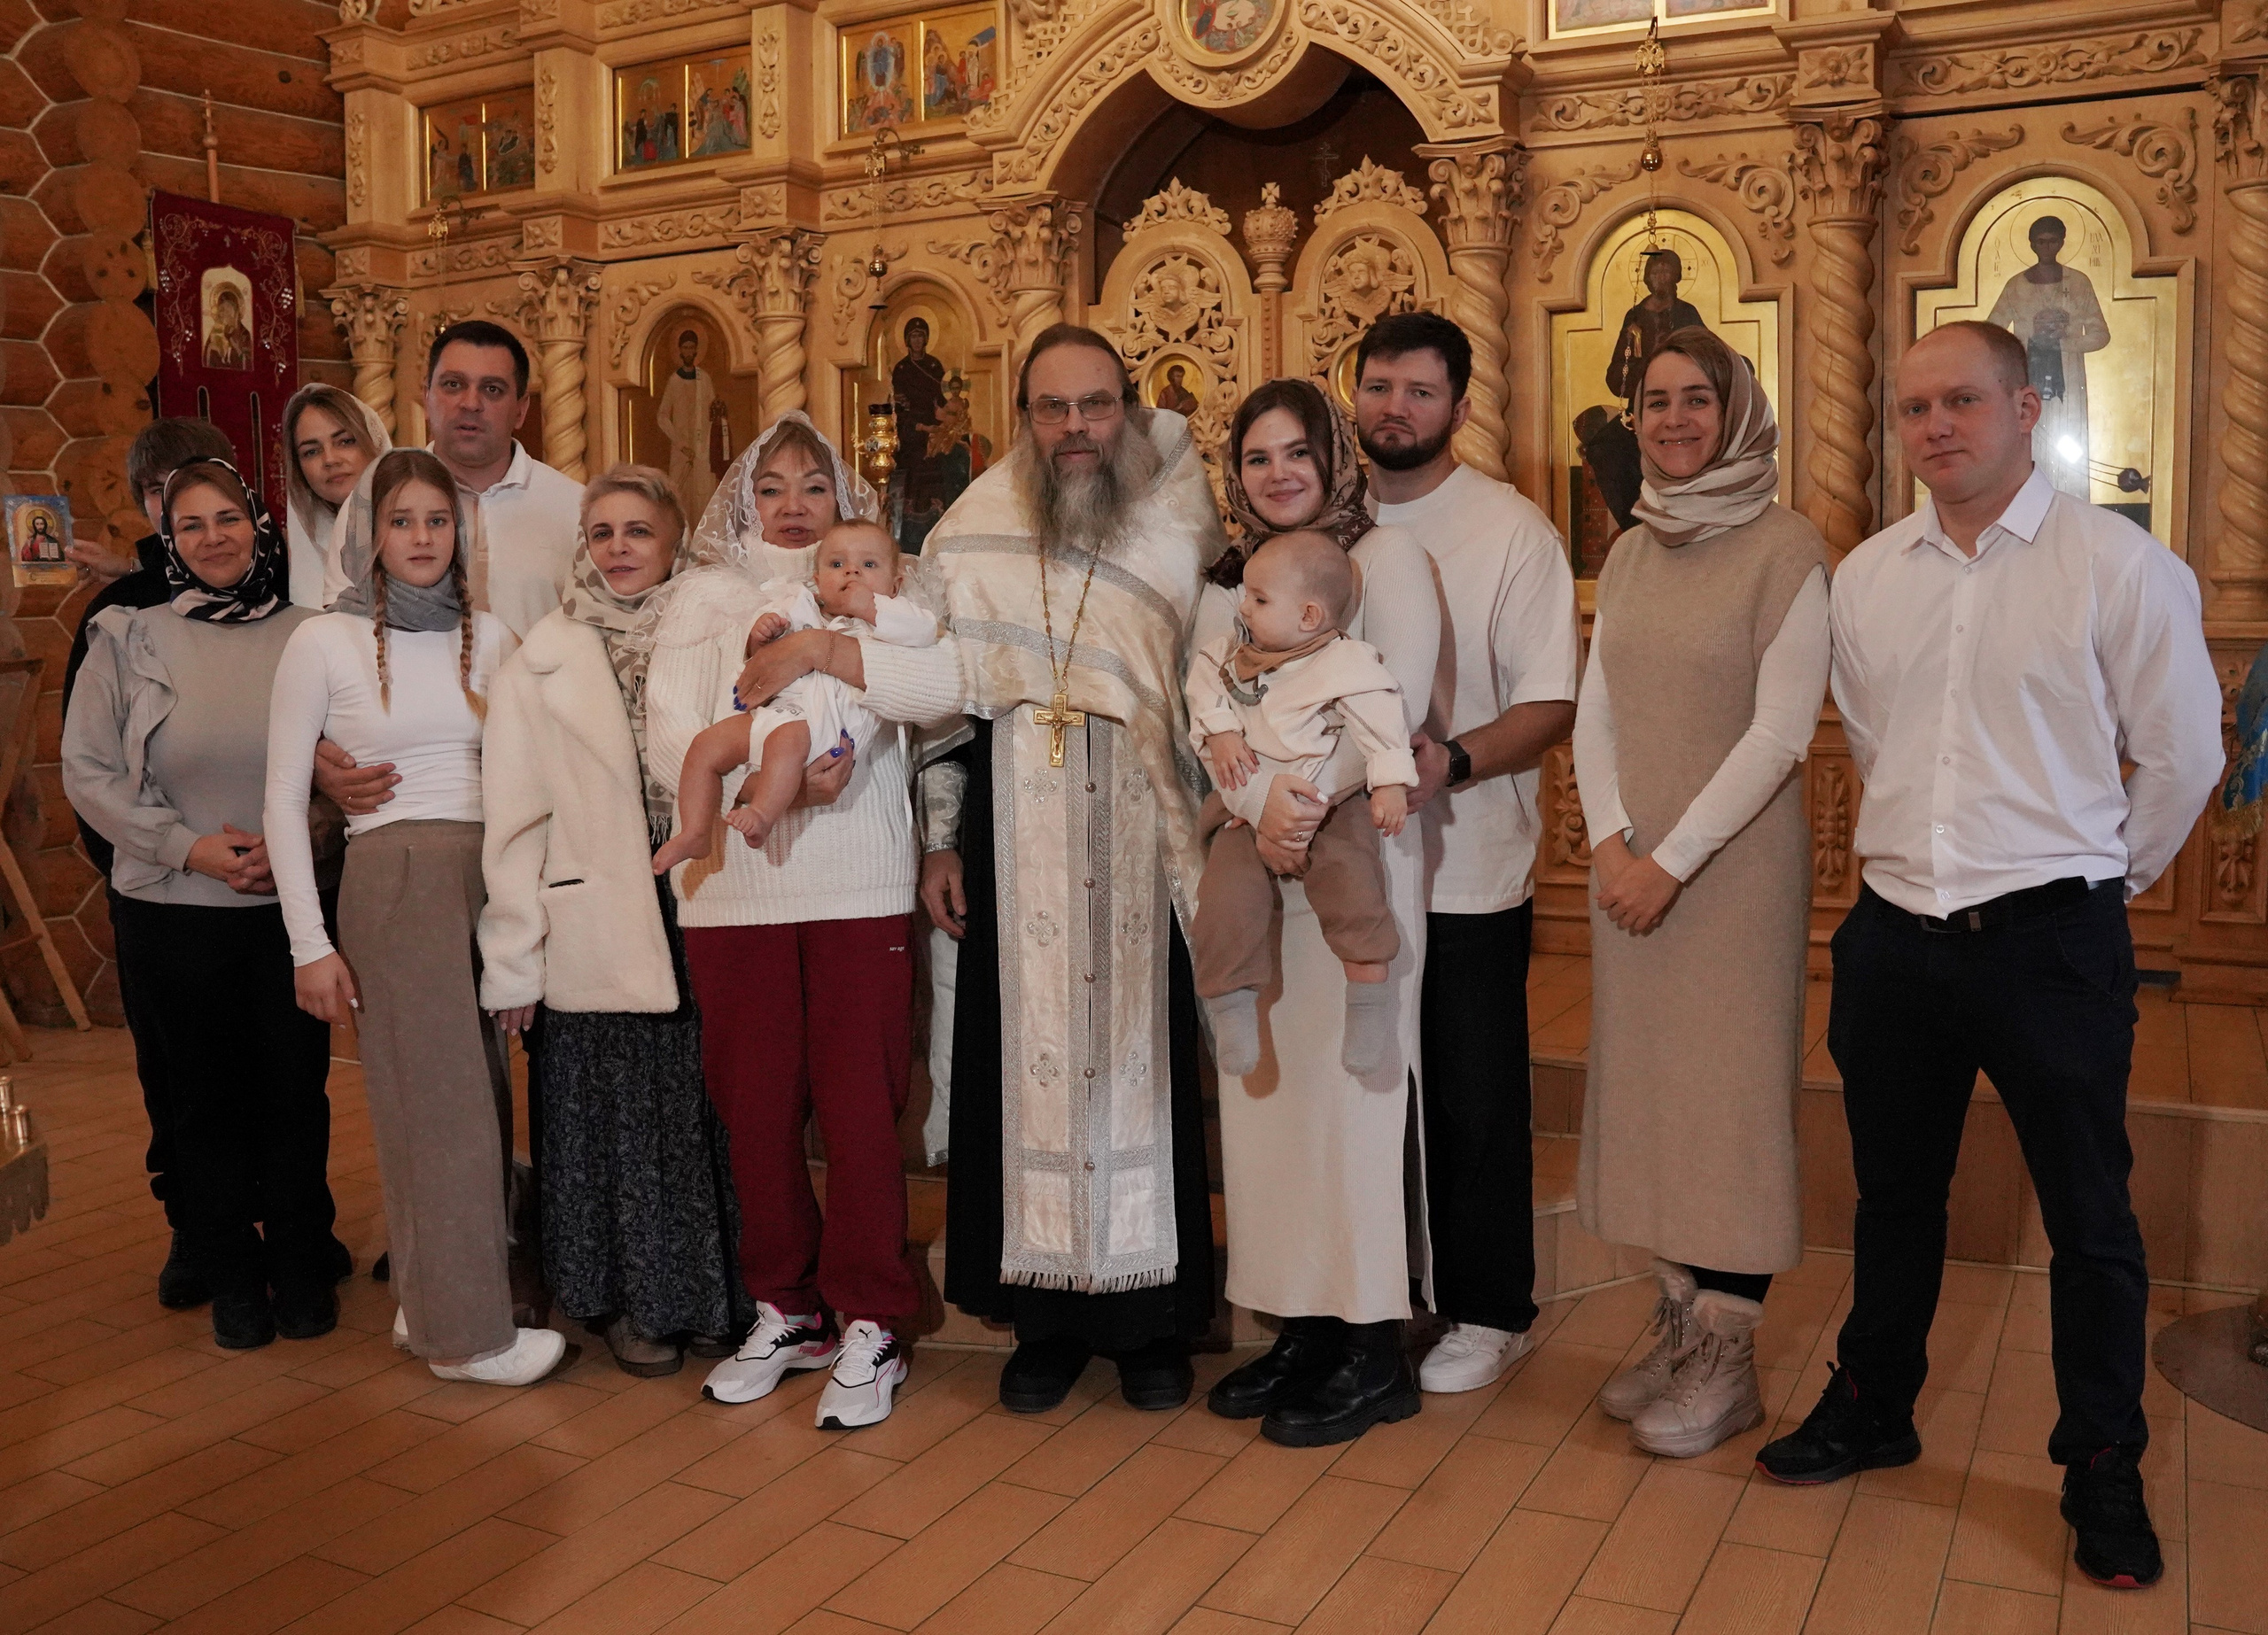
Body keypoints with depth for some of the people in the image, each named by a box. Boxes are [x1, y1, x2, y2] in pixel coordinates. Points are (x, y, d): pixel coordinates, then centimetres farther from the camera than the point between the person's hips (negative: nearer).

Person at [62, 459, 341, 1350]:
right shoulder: (129, 639, 2)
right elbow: (89, 771, 1)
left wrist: (295, 841, -11)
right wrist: (189, 847, -10)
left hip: (291, 904, 0)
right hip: (169, 911, 0)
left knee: (294, 1090, 6)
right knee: (199, 1097, 9)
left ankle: (301, 1266, 23)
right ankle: (229, 1274, 24)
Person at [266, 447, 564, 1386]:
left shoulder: (490, 637, 11)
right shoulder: (324, 643, 0)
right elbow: (284, 800, 0)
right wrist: (311, 945, -6)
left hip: (491, 878, 4)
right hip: (392, 879, -4)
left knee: (478, 1094, 4)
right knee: (439, 1099, -3)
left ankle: (429, 1301, 21)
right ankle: (467, 1331, 7)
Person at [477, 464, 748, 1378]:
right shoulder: (542, 666, 3)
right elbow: (514, 822, 1)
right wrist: (514, 960, -2)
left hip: (702, 925, 1)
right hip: (598, 940, -1)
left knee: (706, 1114, 6)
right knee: (616, 1115, 6)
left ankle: (714, 1296, 24)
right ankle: (626, 1301, 23)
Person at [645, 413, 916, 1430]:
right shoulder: (703, 600, 13)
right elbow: (670, 747, 0)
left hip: (860, 883, -1)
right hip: (735, 885, 1)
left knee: (860, 1104, -3)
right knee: (756, 1107, 5)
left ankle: (868, 1325, 9)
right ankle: (786, 1310, 21)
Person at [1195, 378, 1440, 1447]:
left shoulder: (1385, 556, 0)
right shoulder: (1228, 583, 16)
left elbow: (1400, 702, -13)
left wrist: (1310, 797, -24)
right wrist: (1261, 804, -16)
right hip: (1252, 866, 6)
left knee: (1349, 1086, -4)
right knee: (1263, 1086, 6)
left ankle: (1373, 1352, 6)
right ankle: (1300, 1328, 18)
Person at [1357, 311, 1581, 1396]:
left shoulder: (1510, 530, -5)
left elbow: (1551, 705, -9)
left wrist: (1447, 761, -26)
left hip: (1467, 870, -4)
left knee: (1475, 1104, 5)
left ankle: (1487, 1313, 22)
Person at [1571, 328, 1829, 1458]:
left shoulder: (1786, 550, -8)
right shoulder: (1629, 555, 11)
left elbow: (1781, 730, -13)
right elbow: (1594, 710, 9)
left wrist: (1673, 859, -15)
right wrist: (1611, 842, -6)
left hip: (1735, 864, -6)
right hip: (1631, 865, 6)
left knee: (1730, 1096, -1)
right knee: (1646, 1085, 9)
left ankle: (1729, 1358, 10)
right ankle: (1680, 1320, 22)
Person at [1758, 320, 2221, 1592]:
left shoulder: (2118, 563, -8)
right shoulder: (1866, 577, 5)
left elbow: (2182, 756, -1)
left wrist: (2099, 876, 8)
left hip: (2052, 939, -4)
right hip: (1897, 932, 4)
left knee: (2090, 1219, 7)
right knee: (1895, 1196, 18)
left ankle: (2105, 1473, 26)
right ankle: (1873, 1411, 36)